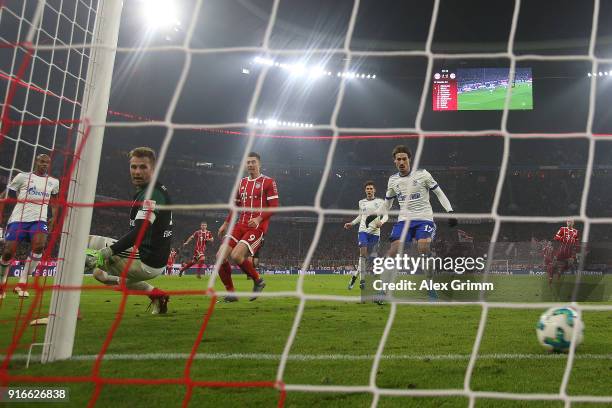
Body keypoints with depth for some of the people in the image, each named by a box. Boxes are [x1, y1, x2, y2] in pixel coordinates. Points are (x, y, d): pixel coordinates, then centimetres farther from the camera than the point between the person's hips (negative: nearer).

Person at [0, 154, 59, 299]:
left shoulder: (53, 182, 14)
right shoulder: (23, 177, 5)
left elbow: (54, 201, 27)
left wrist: (53, 218, 14)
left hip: (39, 220, 2)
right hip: (18, 219, -1)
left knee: (39, 246, -25)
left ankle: (22, 282, -15)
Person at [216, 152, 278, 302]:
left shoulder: (268, 182, -2)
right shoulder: (242, 182, 18)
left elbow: (274, 206, -8)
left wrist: (259, 218, -22)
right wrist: (226, 224, 21)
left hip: (257, 226, -7)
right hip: (241, 225, 7)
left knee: (236, 255, -24)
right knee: (220, 256, -7)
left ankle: (258, 281, 1)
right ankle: (231, 293, 6)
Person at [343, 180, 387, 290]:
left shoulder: (380, 202, 2)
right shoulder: (361, 202, 12)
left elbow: (385, 215, 3)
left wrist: (381, 222, -16)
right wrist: (352, 223, 15)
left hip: (375, 232, 0)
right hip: (363, 230, 1)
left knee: (370, 255, 3)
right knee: (363, 252, -16)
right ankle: (362, 278, -12)